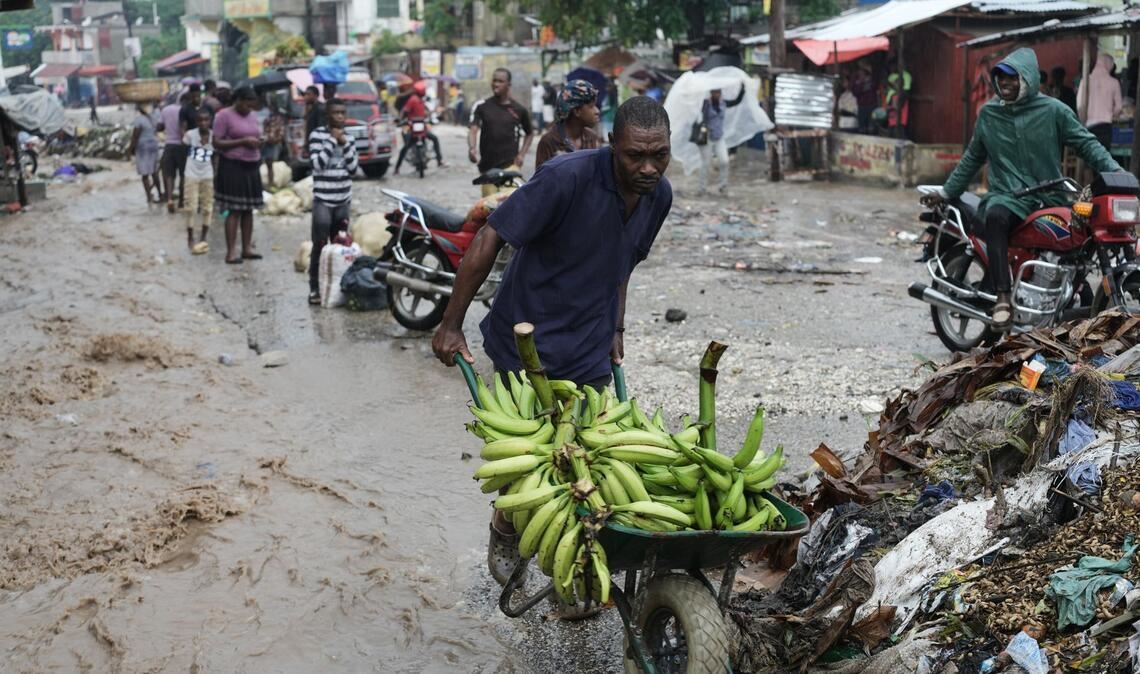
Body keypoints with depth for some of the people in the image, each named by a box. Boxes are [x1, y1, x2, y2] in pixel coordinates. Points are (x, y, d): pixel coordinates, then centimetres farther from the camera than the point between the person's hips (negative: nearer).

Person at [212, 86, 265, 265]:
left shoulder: (252, 116, 14)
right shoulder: (224, 115, -7)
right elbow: (217, 143, -11)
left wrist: (258, 143, 1)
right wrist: (242, 142, -19)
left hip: (252, 166, 7)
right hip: (233, 166, -7)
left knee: (248, 209, 8)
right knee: (234, 210, -9)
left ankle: (247, 248, 14)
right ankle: (231, 252, -7)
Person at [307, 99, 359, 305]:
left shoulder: (348, 138, 10)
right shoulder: (317, 135, -5)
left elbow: (353, 168, 3)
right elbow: (318, 164, -16)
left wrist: (344, 144, -6)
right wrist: (333, 140, -13)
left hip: (343, 200, 5)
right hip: (322, 200, -5)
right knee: (320, 245, -7)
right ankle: (314, 288, -3)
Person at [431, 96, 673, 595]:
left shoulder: (659, 196, -3)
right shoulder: (568, 178, -25)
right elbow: (490, 238, -21)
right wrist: (451, 324, -18)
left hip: (590, 353, 6)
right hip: (529, 342, -5)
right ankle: (506, 537, 32)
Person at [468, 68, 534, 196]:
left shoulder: (519, 110, 5)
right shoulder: (482, 106, 4)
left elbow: (530, 133, 19)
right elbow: (473, 129, -7)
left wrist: (522, 154, 5)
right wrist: (472, 148, -27)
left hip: (510, 164, -2)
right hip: (487, 166, 2)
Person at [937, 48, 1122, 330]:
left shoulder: (1053, 110, 3)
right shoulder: (988, 113, 12)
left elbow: (1087, 143, 2)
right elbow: (972, 158, 23)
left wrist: (1115, 171, -12)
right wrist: (946, 192, 23)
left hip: (1049, 199, 0)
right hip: (1006, 197, 0)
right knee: (994, 215, -36)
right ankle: (1002, 296, -40)